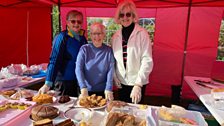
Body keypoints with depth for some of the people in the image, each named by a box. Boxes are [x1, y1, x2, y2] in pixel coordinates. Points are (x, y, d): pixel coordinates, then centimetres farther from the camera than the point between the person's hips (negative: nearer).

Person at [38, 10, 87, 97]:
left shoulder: (82, 38, 6)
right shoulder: (62, 38, -11)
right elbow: (54, 61, -17)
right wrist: (48, 84, -24)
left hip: (79, 82, 6)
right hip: (65, 82, -5)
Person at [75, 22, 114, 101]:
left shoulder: (108, 50, -3)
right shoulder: (84, 49, -5)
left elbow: (110, 71, -10)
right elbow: (78, 69, -12)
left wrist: (108, 89, -20)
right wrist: (83, 88, -21)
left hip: (103, 92, 0)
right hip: (87, 91, 0)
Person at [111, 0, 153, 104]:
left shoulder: (142, 34, -10)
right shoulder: (116, 36, 3)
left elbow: (147, 60, -14)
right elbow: (113, 59, 9)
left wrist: (138, 84, -18)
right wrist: (115, 77, 0)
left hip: (137, 82, -3)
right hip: (121, 82, 4)